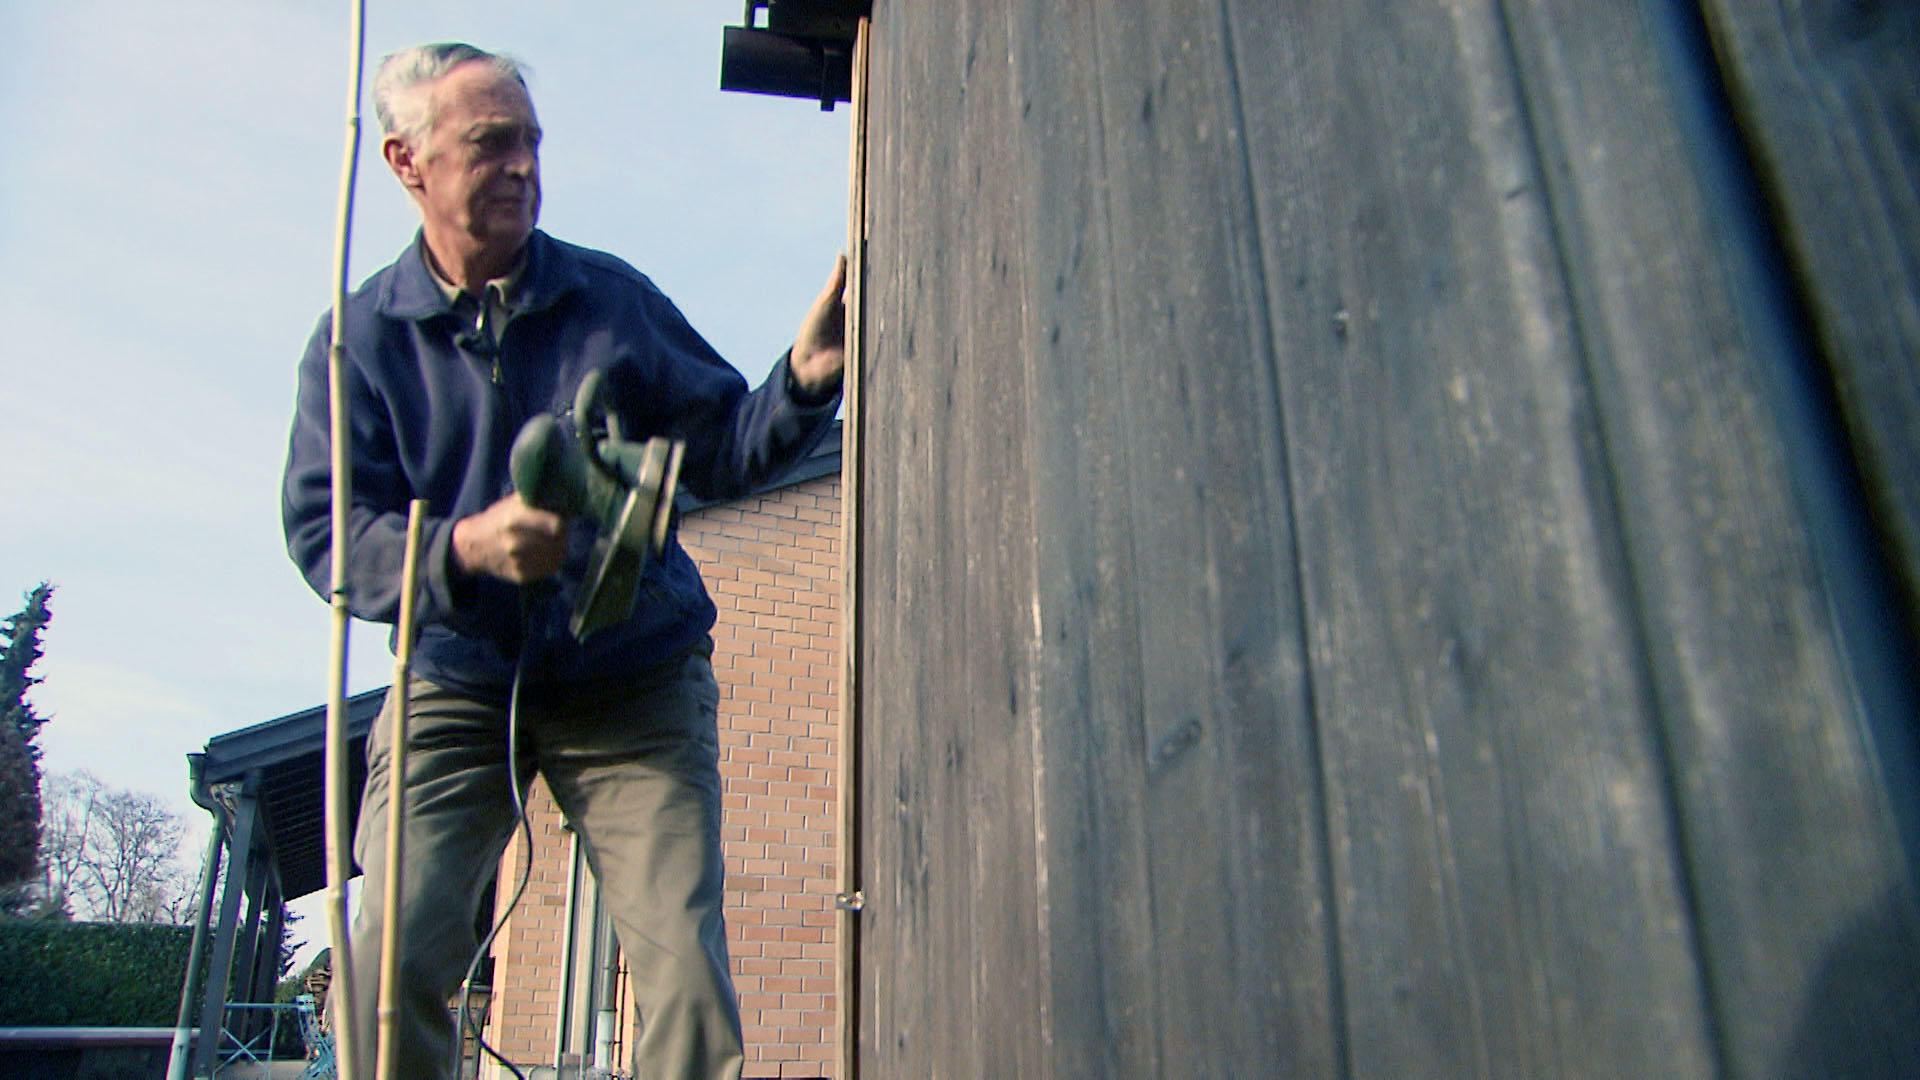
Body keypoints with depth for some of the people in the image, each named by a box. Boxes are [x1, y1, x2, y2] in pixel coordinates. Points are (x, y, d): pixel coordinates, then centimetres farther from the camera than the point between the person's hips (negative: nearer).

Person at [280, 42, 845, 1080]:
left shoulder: (613, 298, 4)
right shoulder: (360, 335, 2)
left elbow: (722, 453, 2)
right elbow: (323, 530, -8)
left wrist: (805, 377, -18)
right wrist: (464, 547, -28)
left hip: (633, 684, 0)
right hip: (458, 684, 1)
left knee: (687, 973, -8)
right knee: (390, 964, -8)